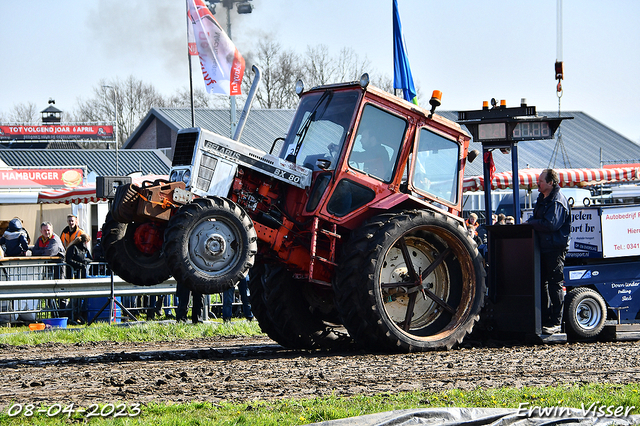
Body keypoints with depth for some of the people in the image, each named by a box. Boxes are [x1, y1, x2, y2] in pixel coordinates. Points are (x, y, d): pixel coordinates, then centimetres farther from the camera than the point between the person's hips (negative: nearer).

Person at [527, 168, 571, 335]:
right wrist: (531, 221, 1)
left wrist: (532, 223, -12)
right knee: (542, 283, 11)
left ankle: (556, 323, -3)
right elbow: (536, 218, 24)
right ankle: (545, 320, 18)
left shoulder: (557, 201, -13)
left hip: (555, 249, -10)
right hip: (543, 249, 10)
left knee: (554, 285, -6)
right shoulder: (542, 199, 16)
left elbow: (551, 225, -23)